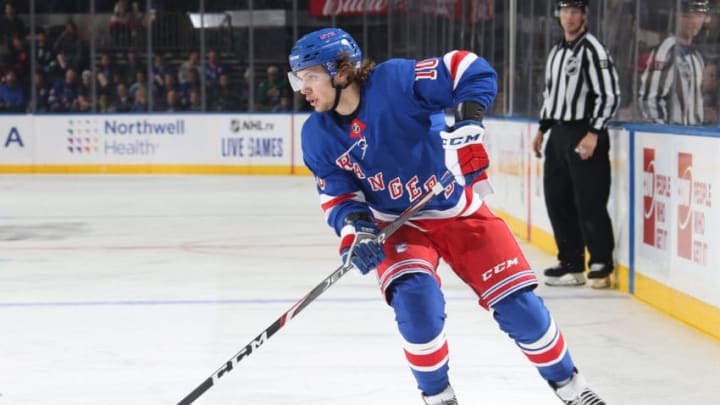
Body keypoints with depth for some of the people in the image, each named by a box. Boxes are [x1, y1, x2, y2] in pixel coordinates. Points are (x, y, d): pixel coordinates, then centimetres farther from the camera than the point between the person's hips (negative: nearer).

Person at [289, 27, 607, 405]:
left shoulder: (394, 80, -24)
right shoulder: (318, 136, -9)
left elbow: (474, 72, -22)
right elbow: (337, 195, -4)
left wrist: (468, 122, -33)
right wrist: (354, 226, -24)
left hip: (458, 209, -2)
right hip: (397, 224, 2)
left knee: (516, 302, -3)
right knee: (414, 299, -25)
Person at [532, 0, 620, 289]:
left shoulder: (592, 49, -11)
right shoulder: (556, 52, 16)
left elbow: (610, 95, -16)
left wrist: (594, 133, -21)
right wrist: (543, 129, 20)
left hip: (584, 135, -9)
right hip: (558, 135, 9)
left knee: (589, 203, -9)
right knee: (556, 199, 8)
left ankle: (601, 265, 1)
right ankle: (571, 263, 15)